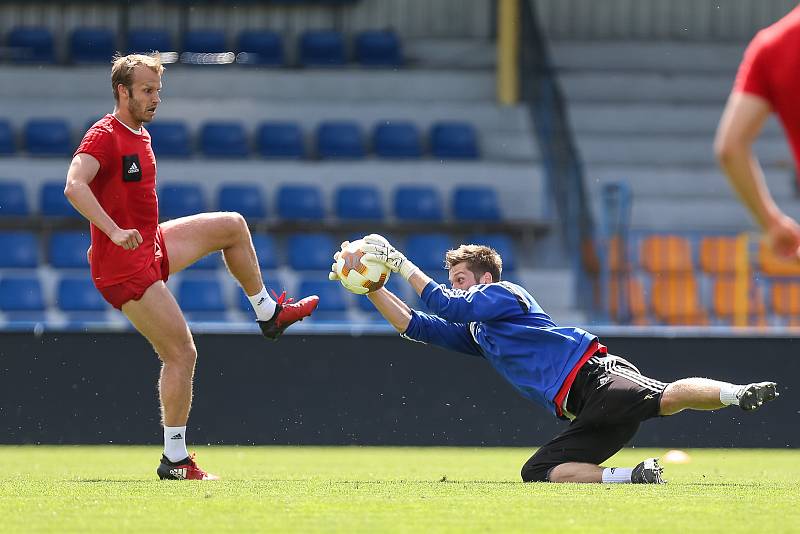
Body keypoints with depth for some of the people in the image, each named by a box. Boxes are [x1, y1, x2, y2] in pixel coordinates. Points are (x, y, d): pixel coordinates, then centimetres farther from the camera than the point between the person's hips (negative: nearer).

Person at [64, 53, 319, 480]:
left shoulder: (141, 136, 13)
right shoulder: (105, 136, -17)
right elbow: (74, 186, -33)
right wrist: (115, 232, -41)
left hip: (153, 246, 9)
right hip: (125, 267, -9)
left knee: (232, 225, 13)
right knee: (181, 354, -10)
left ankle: (268, 313, 25)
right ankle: (175, 460, -3)